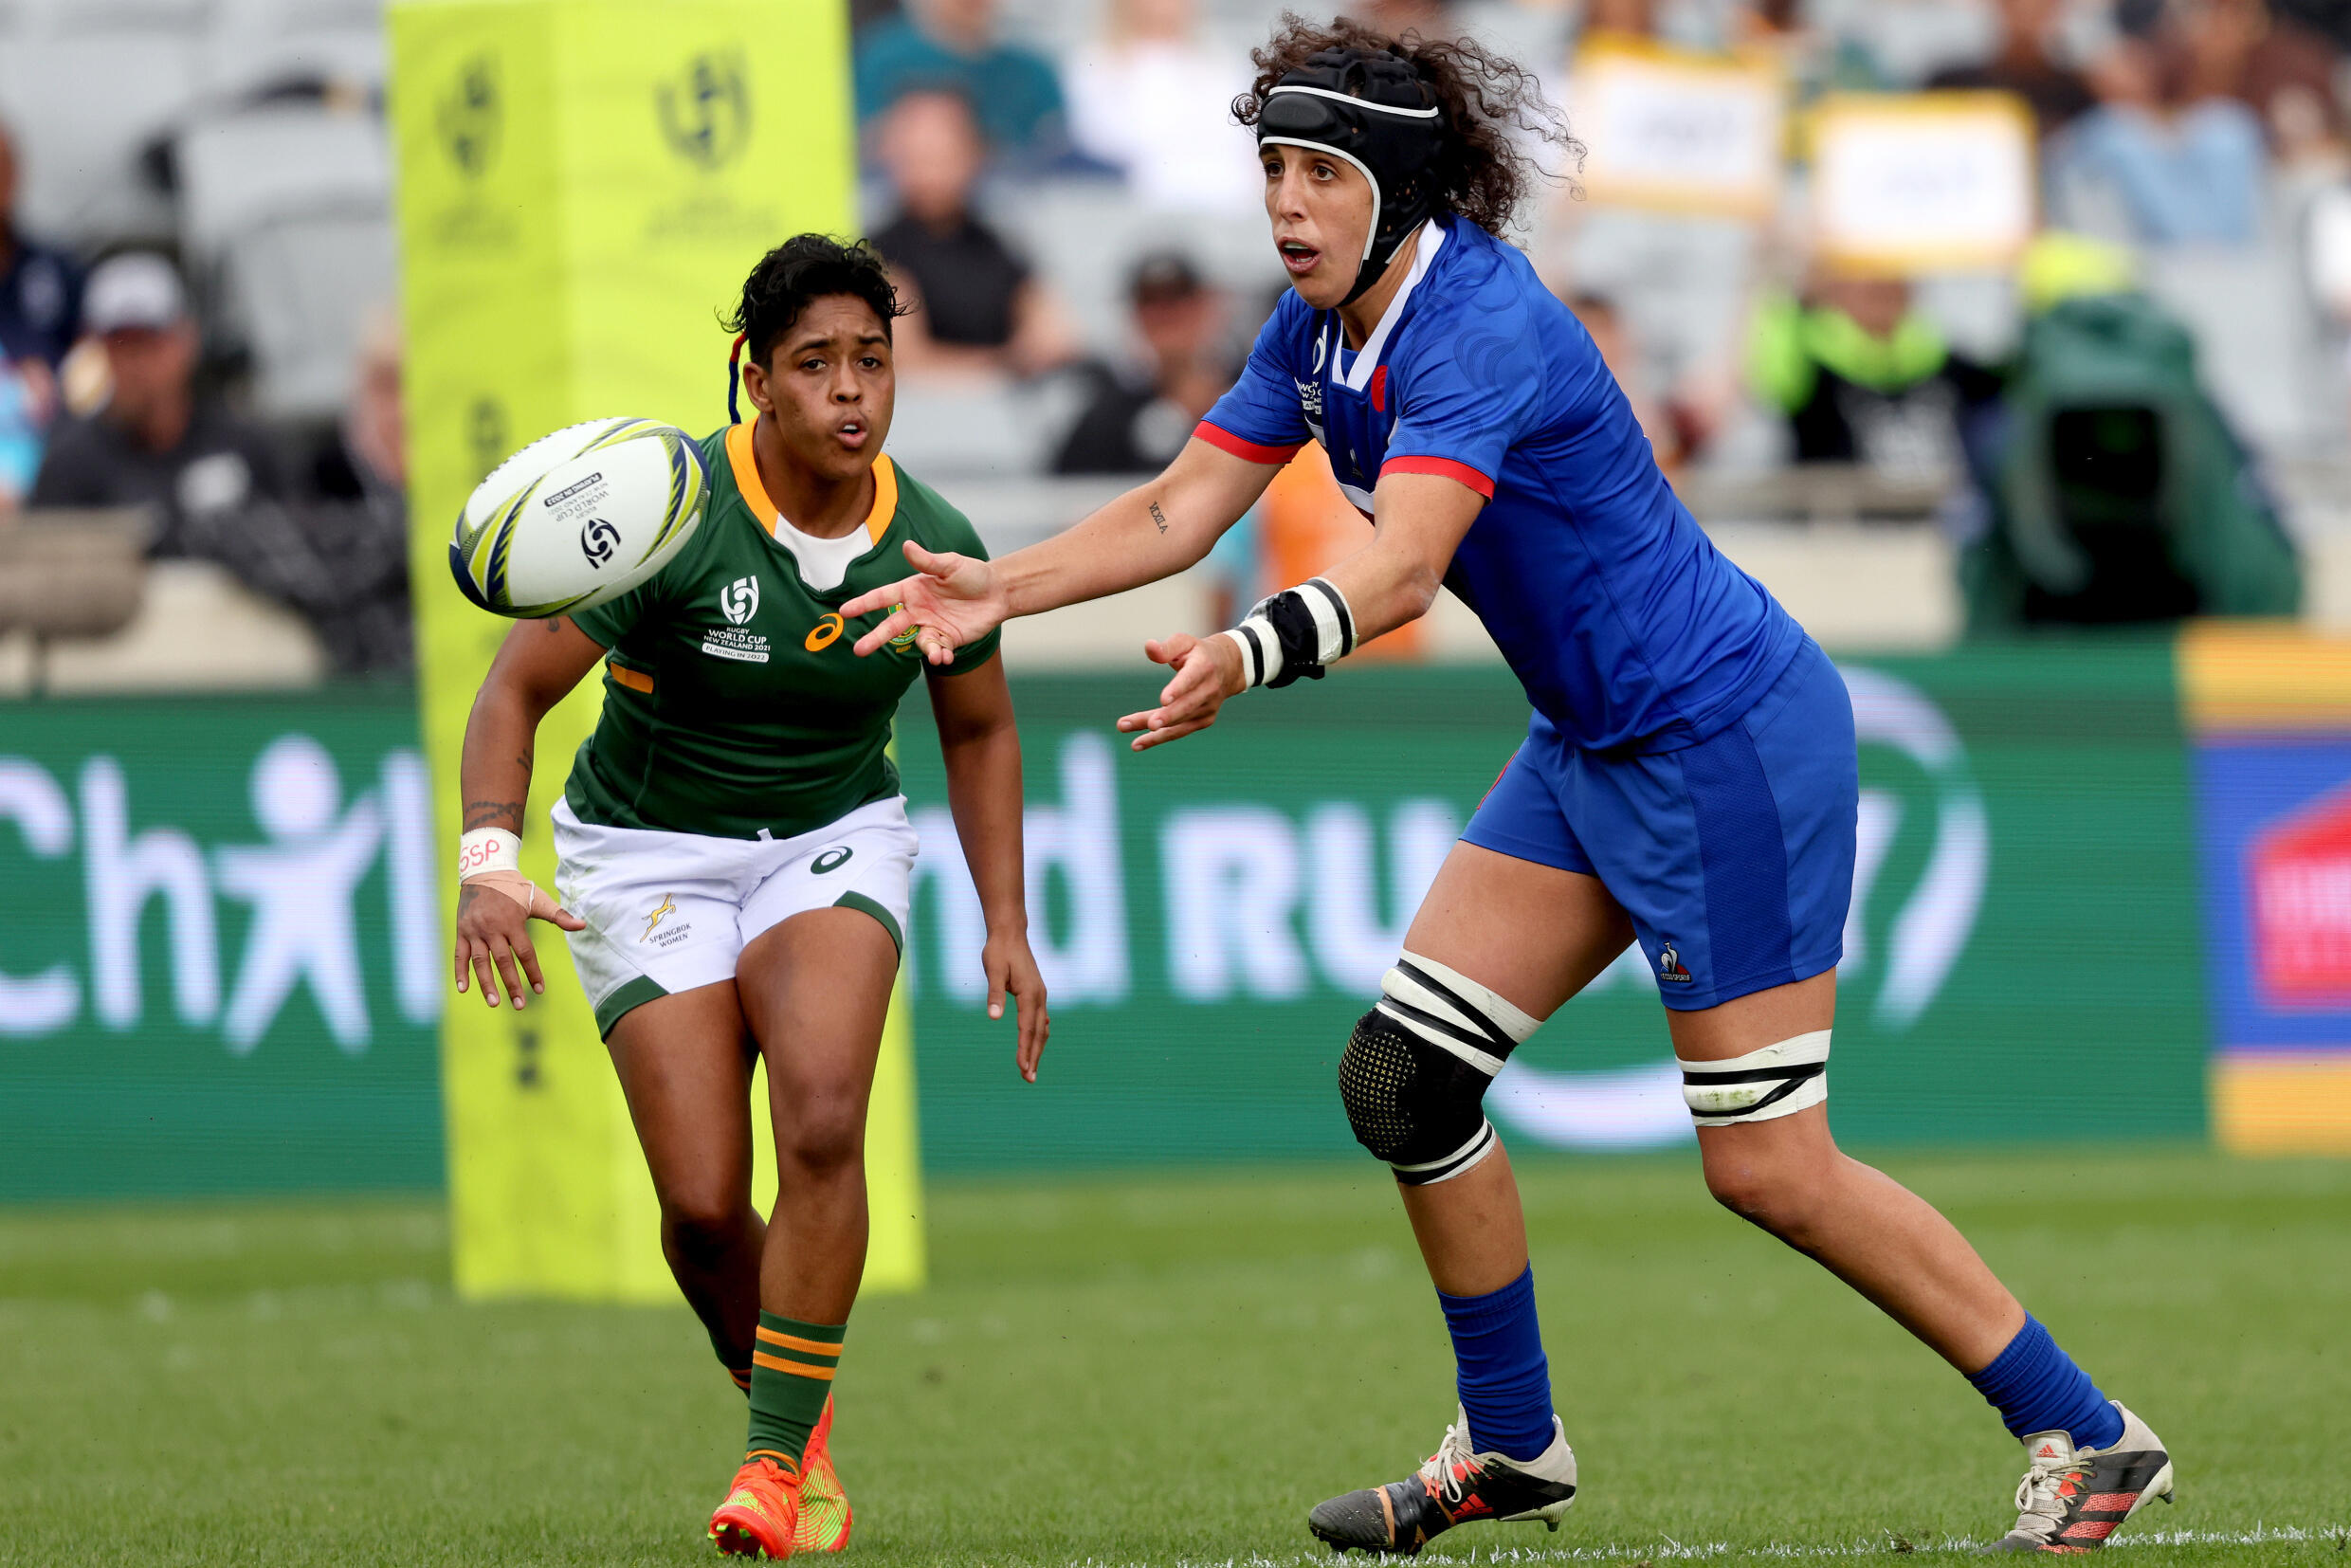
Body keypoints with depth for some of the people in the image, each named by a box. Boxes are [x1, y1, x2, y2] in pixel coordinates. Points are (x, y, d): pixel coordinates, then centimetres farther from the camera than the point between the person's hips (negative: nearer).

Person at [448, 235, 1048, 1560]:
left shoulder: (937, 545, -9)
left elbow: (980, 728, 9)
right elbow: (518, 690, -16)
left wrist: (1007, 925, 4)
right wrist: (490, 864, -31)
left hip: (834, 840, 2)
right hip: (647, 851, -2)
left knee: (823, 1125, -25)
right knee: (703, 1203, -11)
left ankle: (781, 1461, -16)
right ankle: (796, 1411, 19)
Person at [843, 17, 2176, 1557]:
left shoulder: (1483, 326, -25)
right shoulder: (1317, 332, 3)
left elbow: (1401, 566, -38)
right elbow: (1179, 509, 6)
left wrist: (1251, 657, -53)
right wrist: (994, 591, -6)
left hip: (1733, 737, -9)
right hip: (1591, 750, 9)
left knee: (1769, 1168, -7)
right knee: (1403, 1080, 4)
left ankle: (2089, 1439, 3)